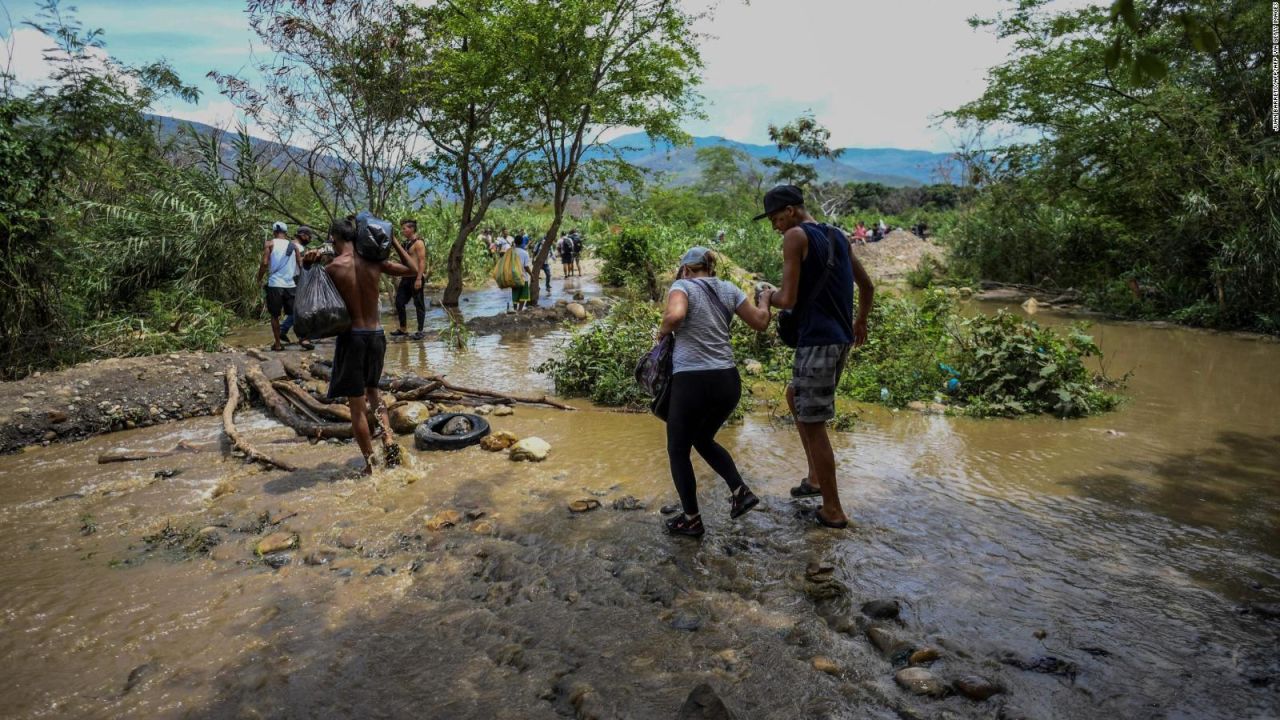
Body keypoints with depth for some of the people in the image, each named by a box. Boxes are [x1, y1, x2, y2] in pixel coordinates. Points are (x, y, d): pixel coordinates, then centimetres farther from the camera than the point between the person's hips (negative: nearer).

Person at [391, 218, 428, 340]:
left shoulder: (418, 243, -10)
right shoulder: (406, 243, 16)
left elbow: (422, 261, -17)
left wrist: (419, 279, -23)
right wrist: (400, 279, 20)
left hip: (415, 277, -9)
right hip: (406, 277, 9)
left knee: (419, 305, -1)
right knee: (399, 302, 9)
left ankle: (420, 331, 5)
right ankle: (403, 329, 19)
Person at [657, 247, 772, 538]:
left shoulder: (682, 286, -4)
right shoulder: (728, 289, 9)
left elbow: (675, 315, -25)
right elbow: (760, 322, 15)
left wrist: (662, 332, -5)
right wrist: (763, 298, 34)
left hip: (692, 382, -5)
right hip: (728, 381, 6)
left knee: (678, 450, 15)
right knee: (703, 439, 29)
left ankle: (692, 520, 21)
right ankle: (740, 491, 16)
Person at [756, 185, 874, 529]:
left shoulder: (796, 236, -11)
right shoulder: (836, 236, 14)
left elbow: (788, 299, -16)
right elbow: (867, 286, 22)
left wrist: (770, 296, 7)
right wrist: (860, 321, 38)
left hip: (817, 341, -9)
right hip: (841, 338, 9)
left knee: (813, 423, 1)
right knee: (794, 397, 25)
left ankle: (833, 511, 11)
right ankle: (815, 477, 25)